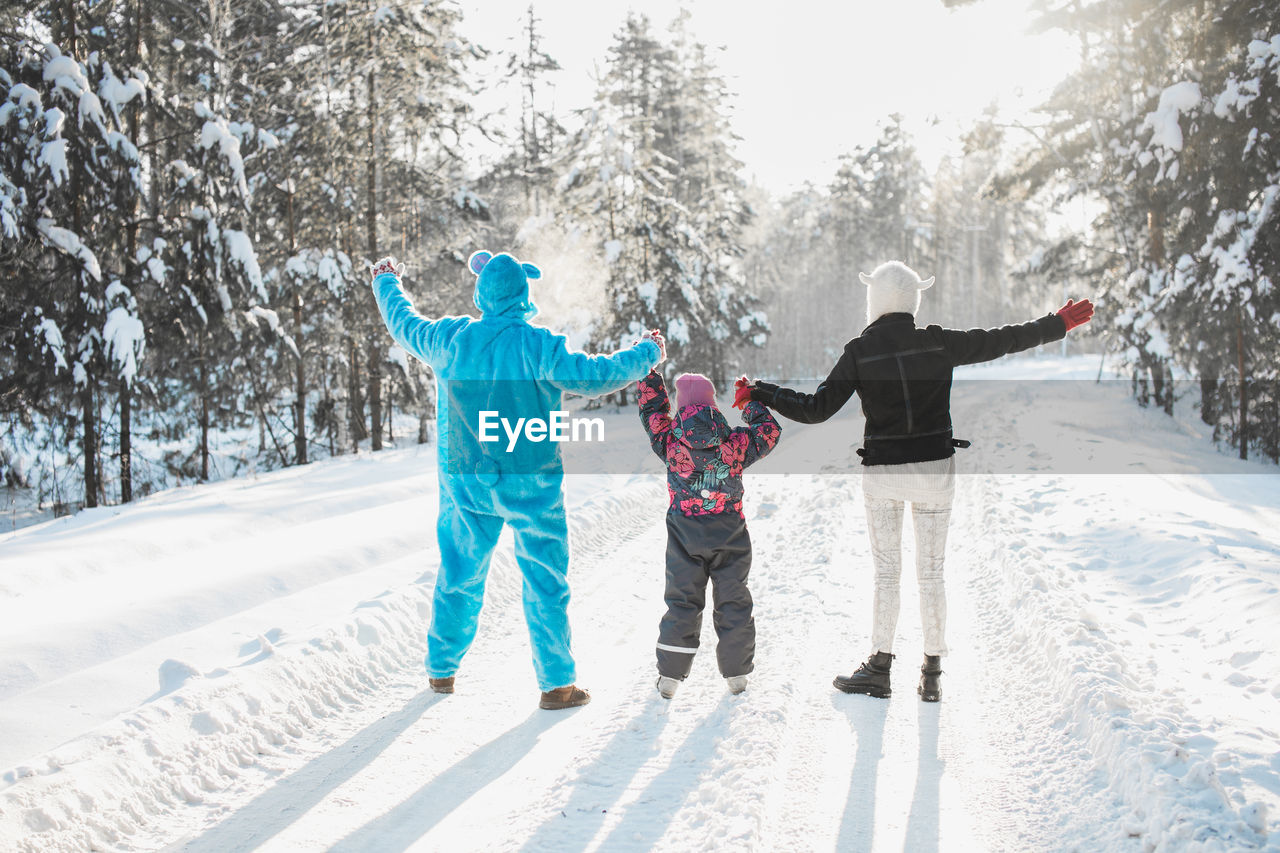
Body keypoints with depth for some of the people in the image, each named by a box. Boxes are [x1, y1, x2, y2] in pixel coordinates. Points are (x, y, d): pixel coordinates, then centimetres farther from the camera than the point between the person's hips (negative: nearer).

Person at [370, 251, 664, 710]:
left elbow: (404, 324, 17)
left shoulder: (449, 339, -1)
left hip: (464, 480, 4)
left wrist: (386, 283, 36)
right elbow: (591, 376, -18)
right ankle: (557, 683, 10)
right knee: (545, 579, 5)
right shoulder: (537, 345, -15)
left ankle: (441, 669, 31)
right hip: (530, 483, -4)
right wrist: (645, 354, -2)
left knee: (459, 573, 18)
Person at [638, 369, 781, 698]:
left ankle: (670, 676, 11)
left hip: (685, 536, 0)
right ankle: (736, 673, 18)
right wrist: (752, 402, 22)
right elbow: (769, 432, 8)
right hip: (730, 535, 0)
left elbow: (652, 409, 5)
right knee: (733, 600, 12)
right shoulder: (736, 442, -8)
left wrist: (649, 368, 12)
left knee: (682, 601, 9)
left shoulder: (669, 441, -9)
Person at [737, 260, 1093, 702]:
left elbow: (817, 409, -12)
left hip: (882, 473, -1)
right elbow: (1003, 340, 7)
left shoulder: (859, 351, -8)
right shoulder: (939, 342, -4)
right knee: (931, 573, 10)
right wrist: (1059, 323, 21)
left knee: (885, 571, 11)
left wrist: (762, 394, -2)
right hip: (935, 468, 1)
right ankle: (932, 675, 16)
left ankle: (879, 669, 14)